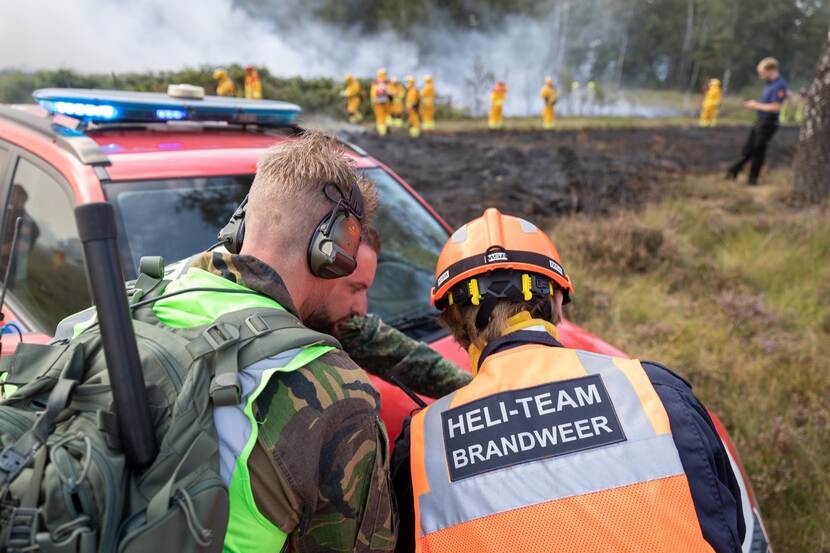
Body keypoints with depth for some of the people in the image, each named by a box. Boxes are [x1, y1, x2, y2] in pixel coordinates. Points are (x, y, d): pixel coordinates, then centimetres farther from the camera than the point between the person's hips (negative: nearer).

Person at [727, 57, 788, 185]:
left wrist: (757, 105, -14)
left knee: (758, 150, 0)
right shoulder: (770, 83, 11)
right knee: (748, 148, 12)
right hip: (761, 121, 9)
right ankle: (734, 171, 18)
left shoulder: (780, 85, -19)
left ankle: (752, 179, 10)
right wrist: (753, 104, 7)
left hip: (769, 123, -9)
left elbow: (775, 107, -23)